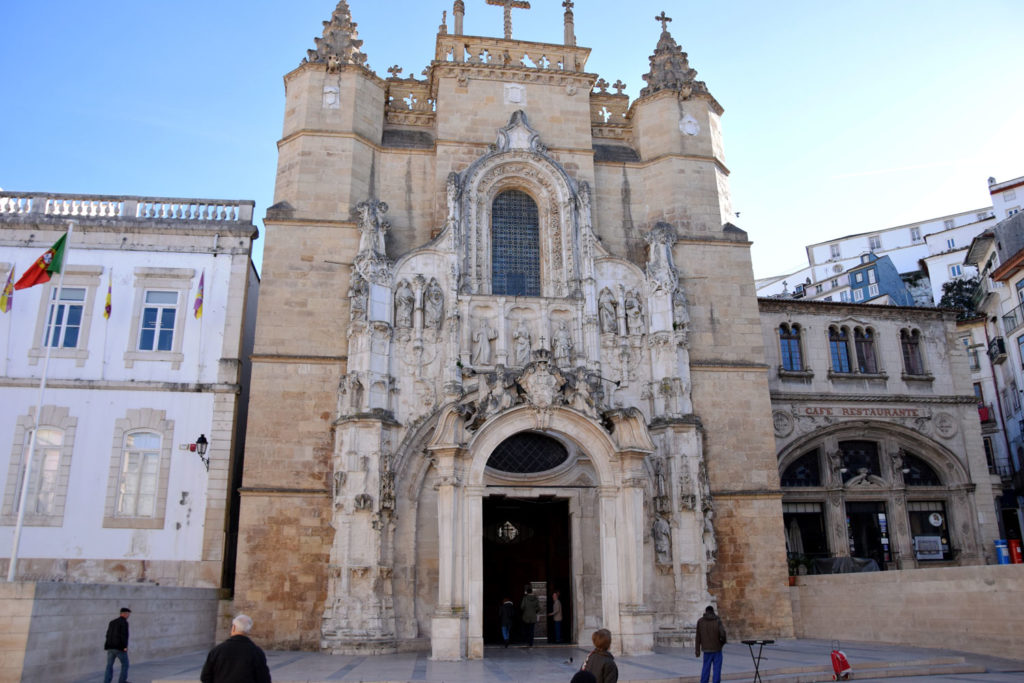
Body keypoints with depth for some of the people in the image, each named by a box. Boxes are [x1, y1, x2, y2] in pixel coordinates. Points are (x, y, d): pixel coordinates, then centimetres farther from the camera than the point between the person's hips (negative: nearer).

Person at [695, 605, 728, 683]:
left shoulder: (700, 621, 3)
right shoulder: (717, 621, -3)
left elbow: (698, 637, 3)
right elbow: (722, 633, -17)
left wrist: (698, 650, 8)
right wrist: (723, 641, 3)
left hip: (707, 649, 2)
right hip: (717, 648, -2)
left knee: (705, 668, 10)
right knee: (717, 668, 3)